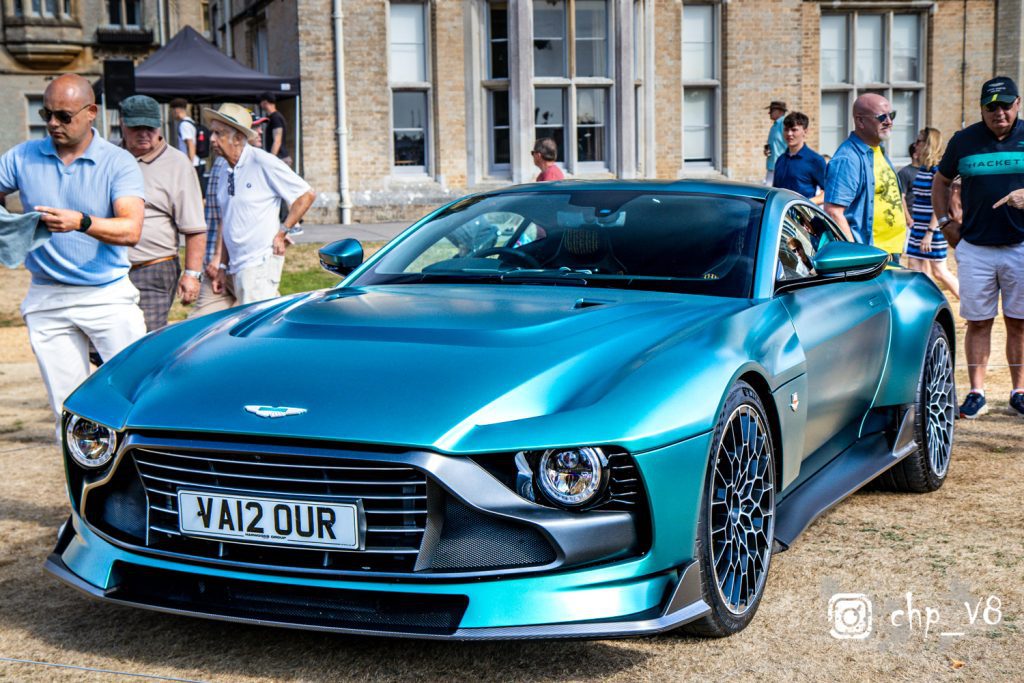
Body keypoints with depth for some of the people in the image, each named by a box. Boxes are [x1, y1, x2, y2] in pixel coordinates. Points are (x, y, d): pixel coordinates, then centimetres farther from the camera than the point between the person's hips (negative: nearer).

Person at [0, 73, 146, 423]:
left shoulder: (119, 163, -5)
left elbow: (130, 230, -17)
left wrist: (81, 222, -35)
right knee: (68, 408, 7)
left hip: (108, 295, -3)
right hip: (47, 300, 3)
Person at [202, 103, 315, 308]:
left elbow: (306, 196, -7)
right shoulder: (225, 172, 12)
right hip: (235, 268, 7)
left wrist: (282, 233, -8)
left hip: (260, 263, -7)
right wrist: (222, 268, 14)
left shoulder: (263, 163, -10)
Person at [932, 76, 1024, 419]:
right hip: (974, 247, 1)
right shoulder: (964, 140, 6)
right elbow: (941, 182, 18)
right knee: (977, 322, 3)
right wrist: (945, 222, 8)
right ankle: (976, 392, 9)